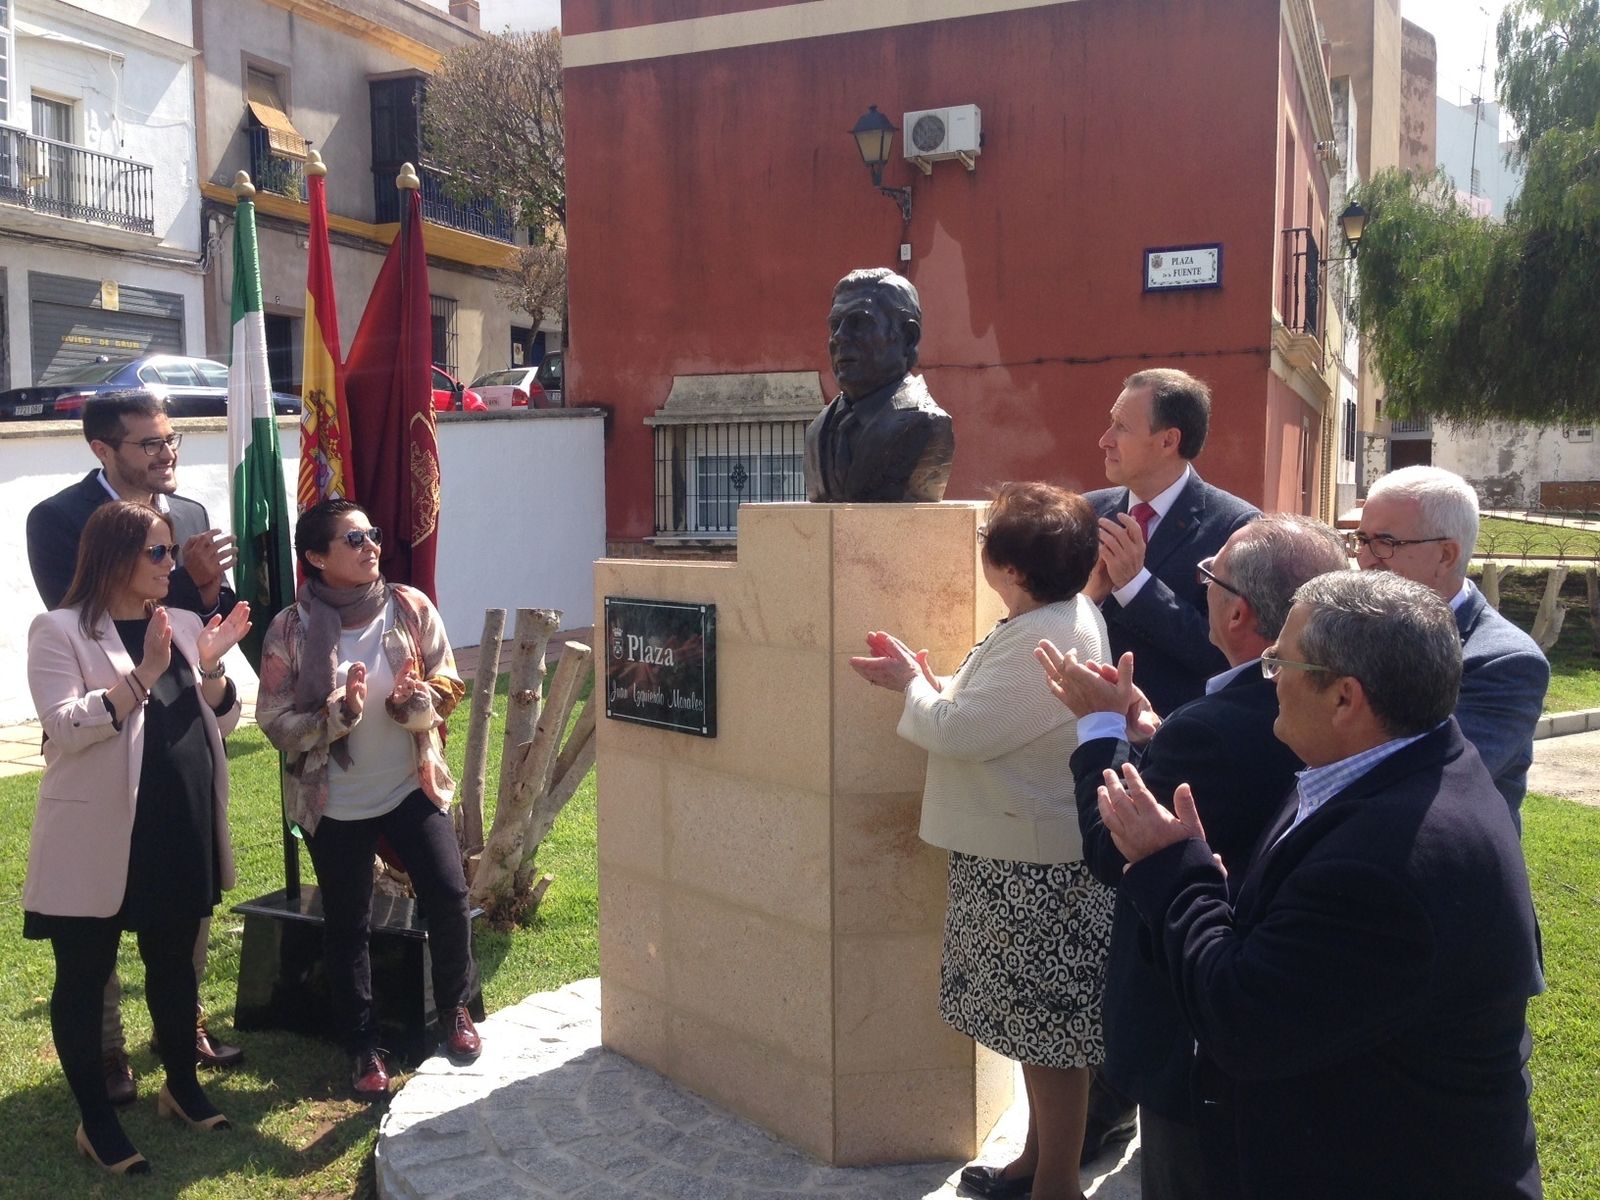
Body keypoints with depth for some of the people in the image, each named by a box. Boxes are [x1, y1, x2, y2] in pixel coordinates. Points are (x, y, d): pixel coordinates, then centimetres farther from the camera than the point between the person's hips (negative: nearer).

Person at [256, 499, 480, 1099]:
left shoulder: (410, 607, -6)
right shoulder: (291, 628, -10)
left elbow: (447, 683, 0)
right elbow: (275, 720, -9)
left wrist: (417, 703, -21)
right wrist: (339, 713, -25)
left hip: (413, 785, 1)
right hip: (334, 801, -1)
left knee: (449, 896, -6)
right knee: (347, 927, 9)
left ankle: (455, 1008, 22)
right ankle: (364, 1047, 27)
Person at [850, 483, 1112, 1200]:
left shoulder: (1041, 642, -26)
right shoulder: (1068, 614, 7)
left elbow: (956, 730, -22)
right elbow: (989, 712, 14)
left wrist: (911, 684, -4)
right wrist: (927, 681, 3)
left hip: (1034, 865, -10)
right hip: (1029, 850, 11)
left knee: (1049, 1023, 4)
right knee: (1041, 1017, 21)